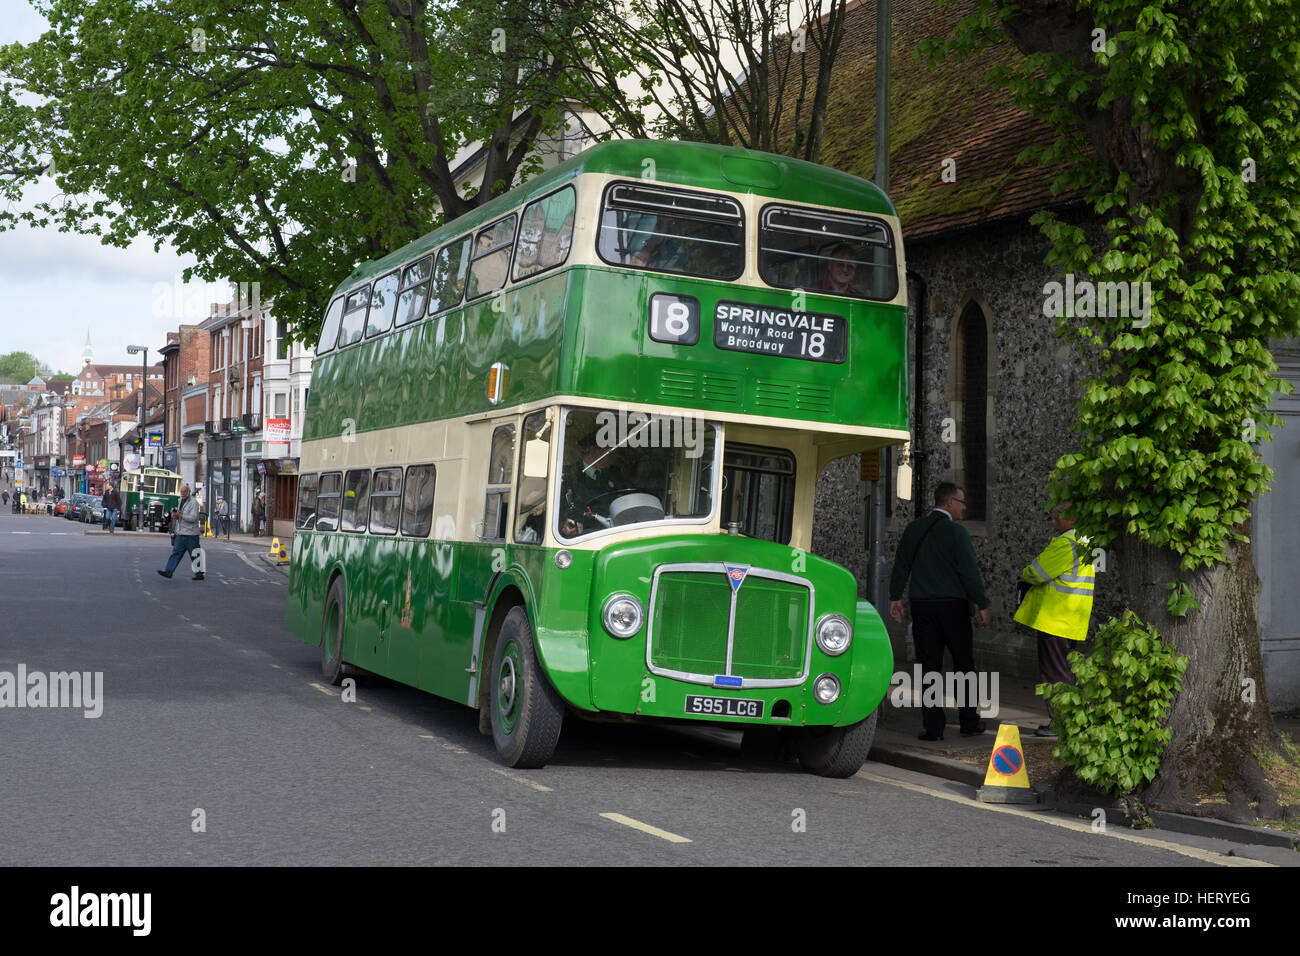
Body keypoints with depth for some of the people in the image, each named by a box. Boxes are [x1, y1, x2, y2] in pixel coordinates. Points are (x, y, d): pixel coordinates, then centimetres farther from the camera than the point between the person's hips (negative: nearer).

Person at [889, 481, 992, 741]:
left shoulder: (913, 530, 7)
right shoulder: (956, 532, -8)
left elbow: (901, 566, 9)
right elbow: (969, 571, -11)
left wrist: (895, 597, 15)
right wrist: (982, 605, -6)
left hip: (922, 607, 4)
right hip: (953, 606, -4)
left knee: (929, 667, 4)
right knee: (964, 664, 9)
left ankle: (932, 726, 1)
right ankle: (969, 721, 14)